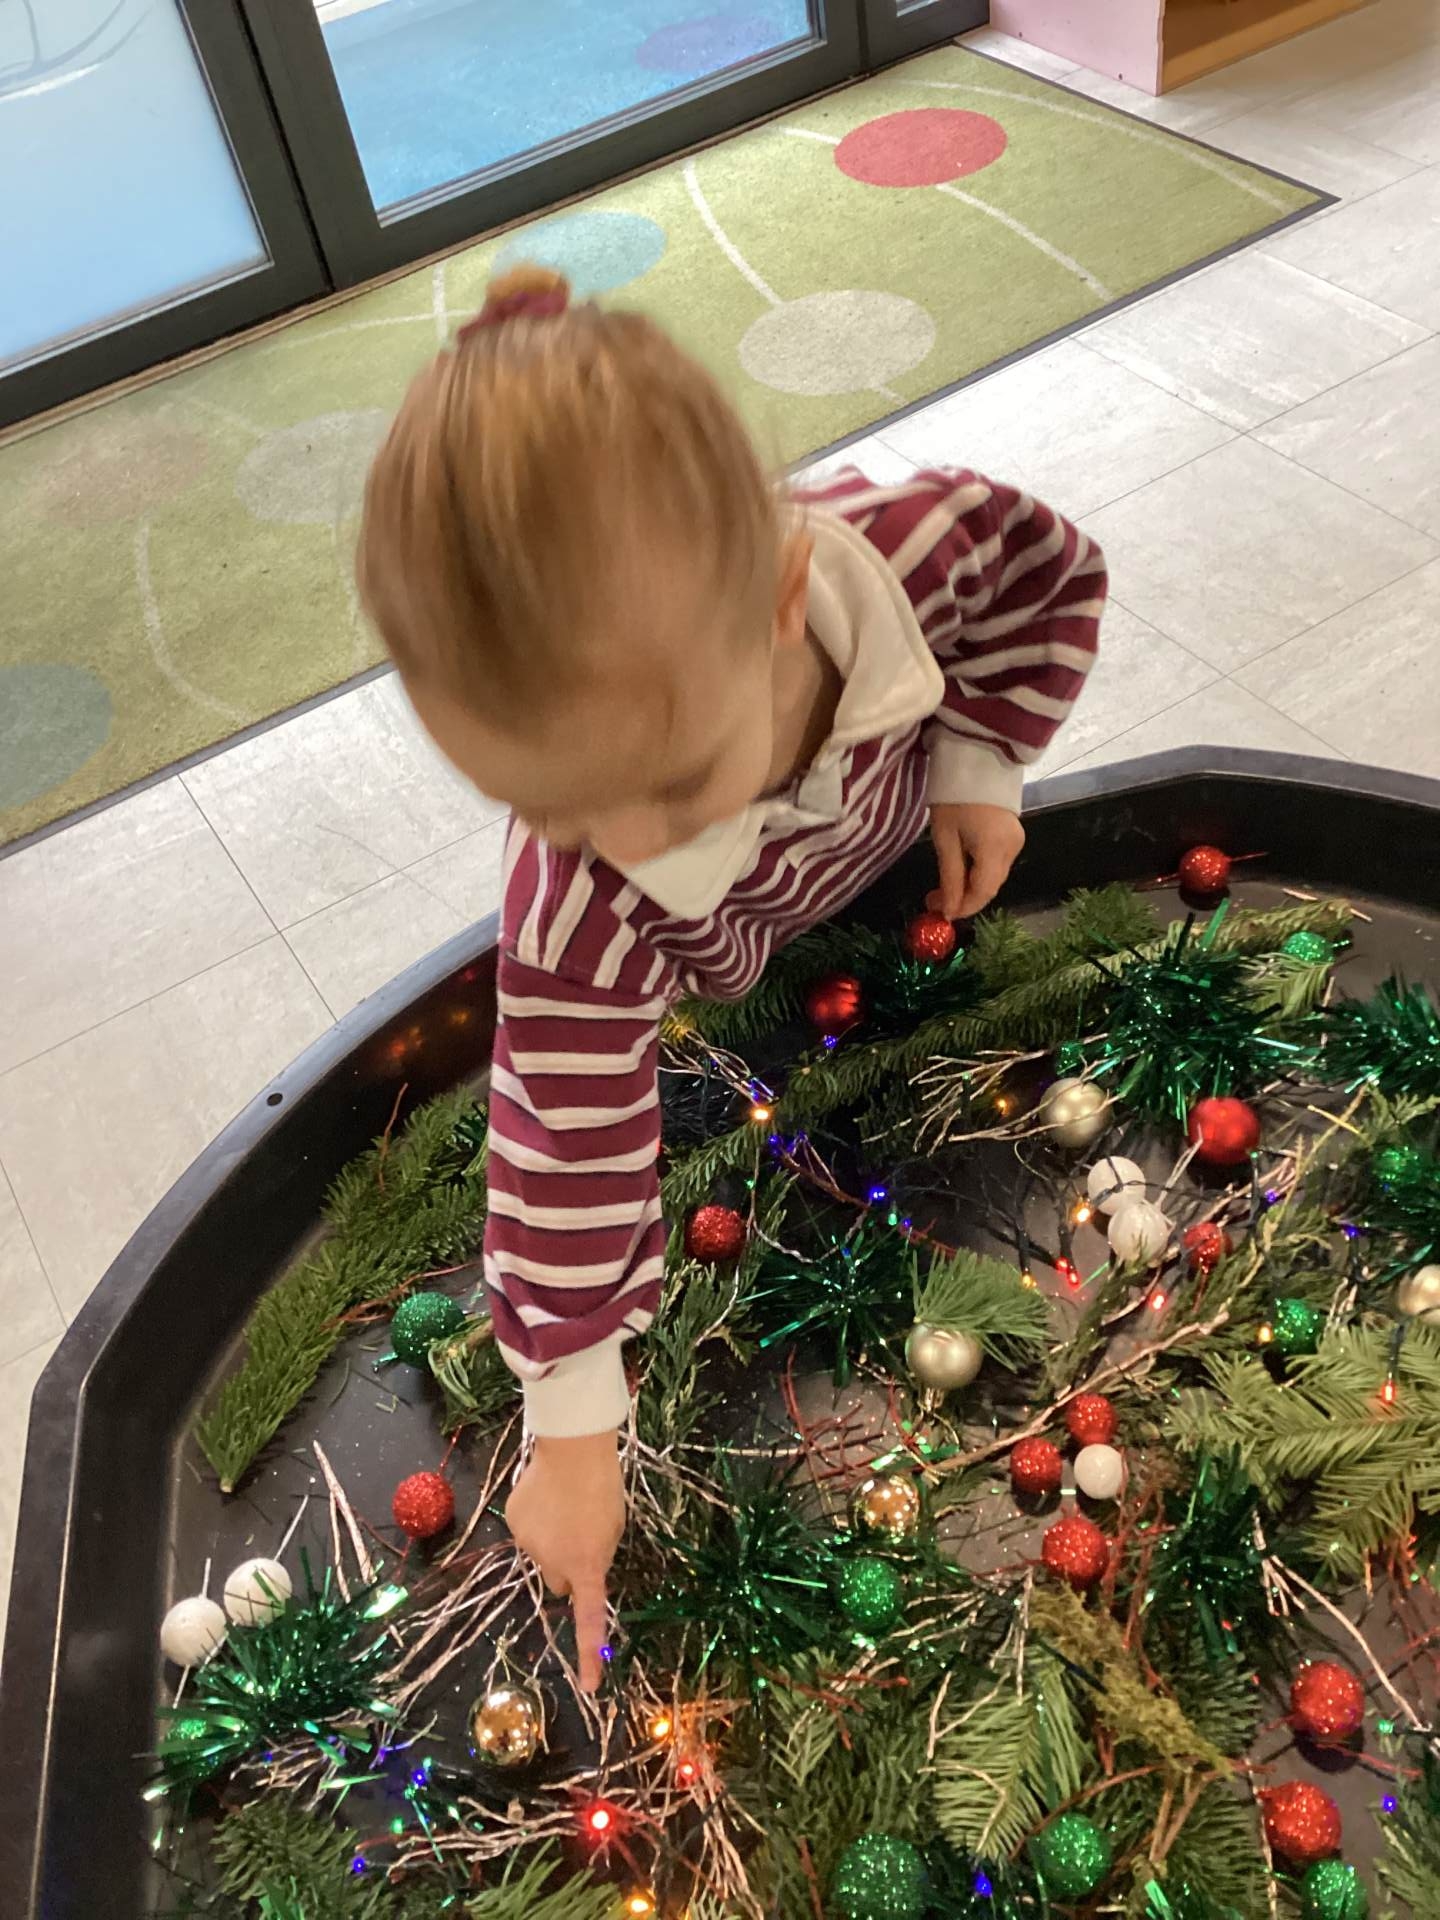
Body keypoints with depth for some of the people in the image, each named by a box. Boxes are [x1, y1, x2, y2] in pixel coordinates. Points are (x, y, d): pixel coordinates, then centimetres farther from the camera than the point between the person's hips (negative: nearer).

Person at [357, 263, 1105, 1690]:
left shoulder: (915, 542, -46)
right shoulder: (577, 902, -49)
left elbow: (1054, 570, -23)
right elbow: (566, 1139, -39)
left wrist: (981, 768, -23)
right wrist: (571, 1426, -33)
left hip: (898, 819, 2)